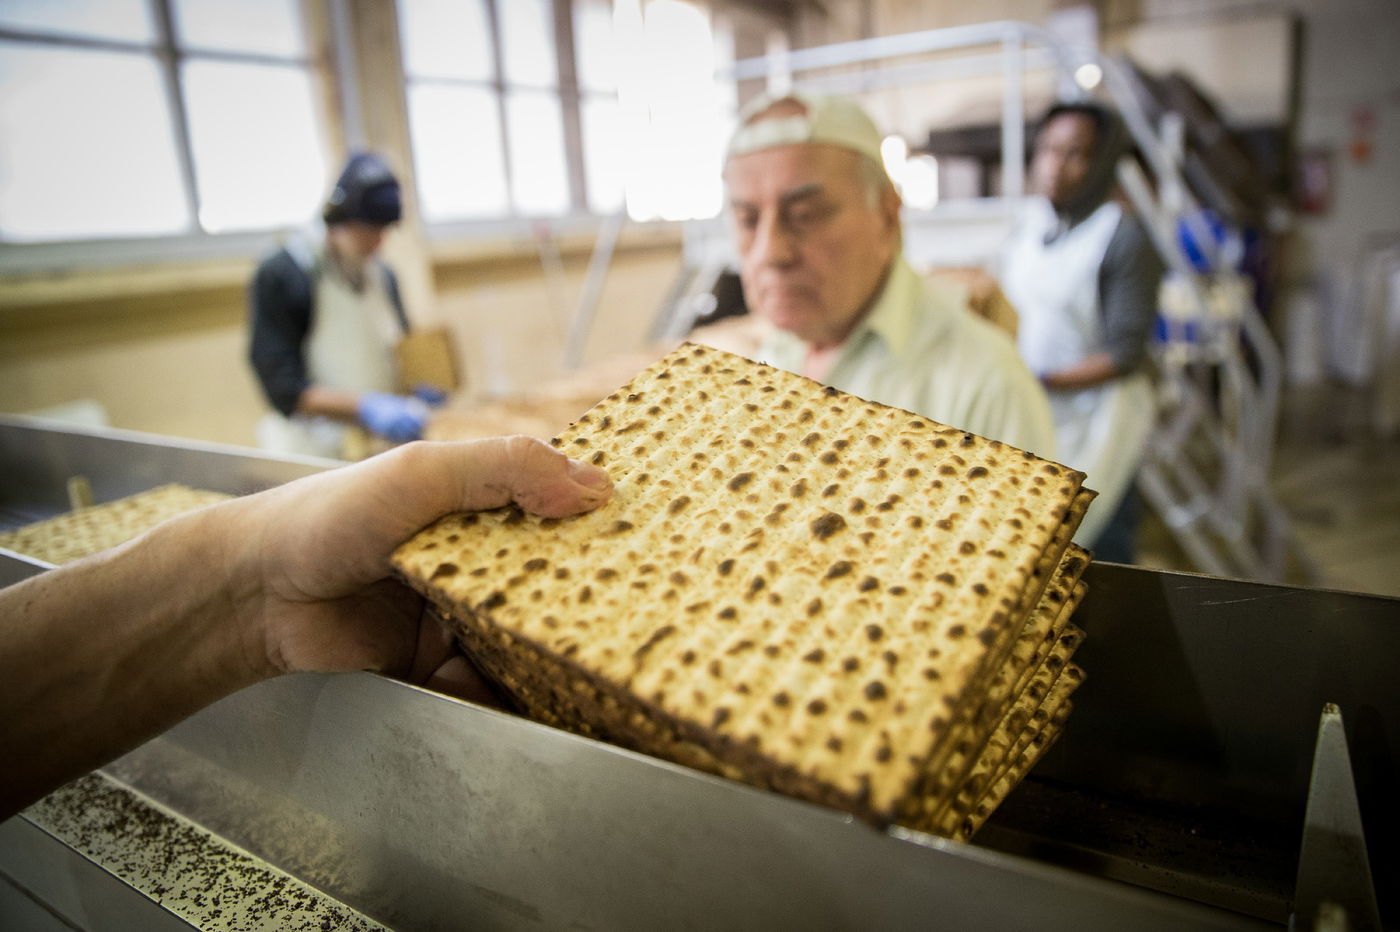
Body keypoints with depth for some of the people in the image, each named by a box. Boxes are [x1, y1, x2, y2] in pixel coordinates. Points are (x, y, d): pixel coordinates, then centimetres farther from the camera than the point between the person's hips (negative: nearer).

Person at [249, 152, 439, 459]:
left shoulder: (383, 275, 12)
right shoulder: (278, 276, -7)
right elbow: (284, 388, -13)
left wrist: (417, 389, -1)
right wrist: (364, 407, -27)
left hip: (383, 445, 5)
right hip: (315, 455, -5)